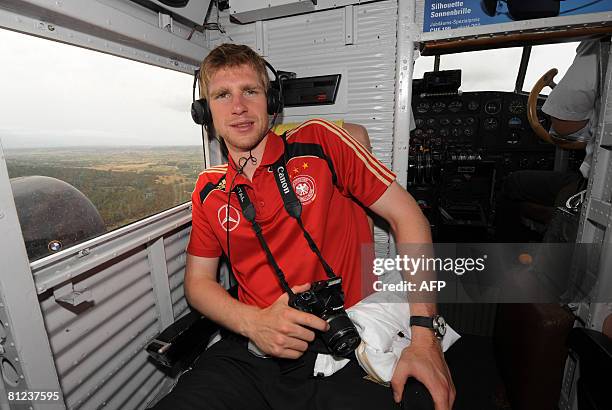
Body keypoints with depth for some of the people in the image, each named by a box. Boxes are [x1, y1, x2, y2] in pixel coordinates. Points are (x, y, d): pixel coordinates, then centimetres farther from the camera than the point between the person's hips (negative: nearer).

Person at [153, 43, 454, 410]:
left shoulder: (319, 141, -5)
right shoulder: (209, 190, 5)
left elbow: (405, 215, -5)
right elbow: (198, 281, 9)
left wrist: (424, 336, -11)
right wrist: (253, 322, -12)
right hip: (252, 352, 3)